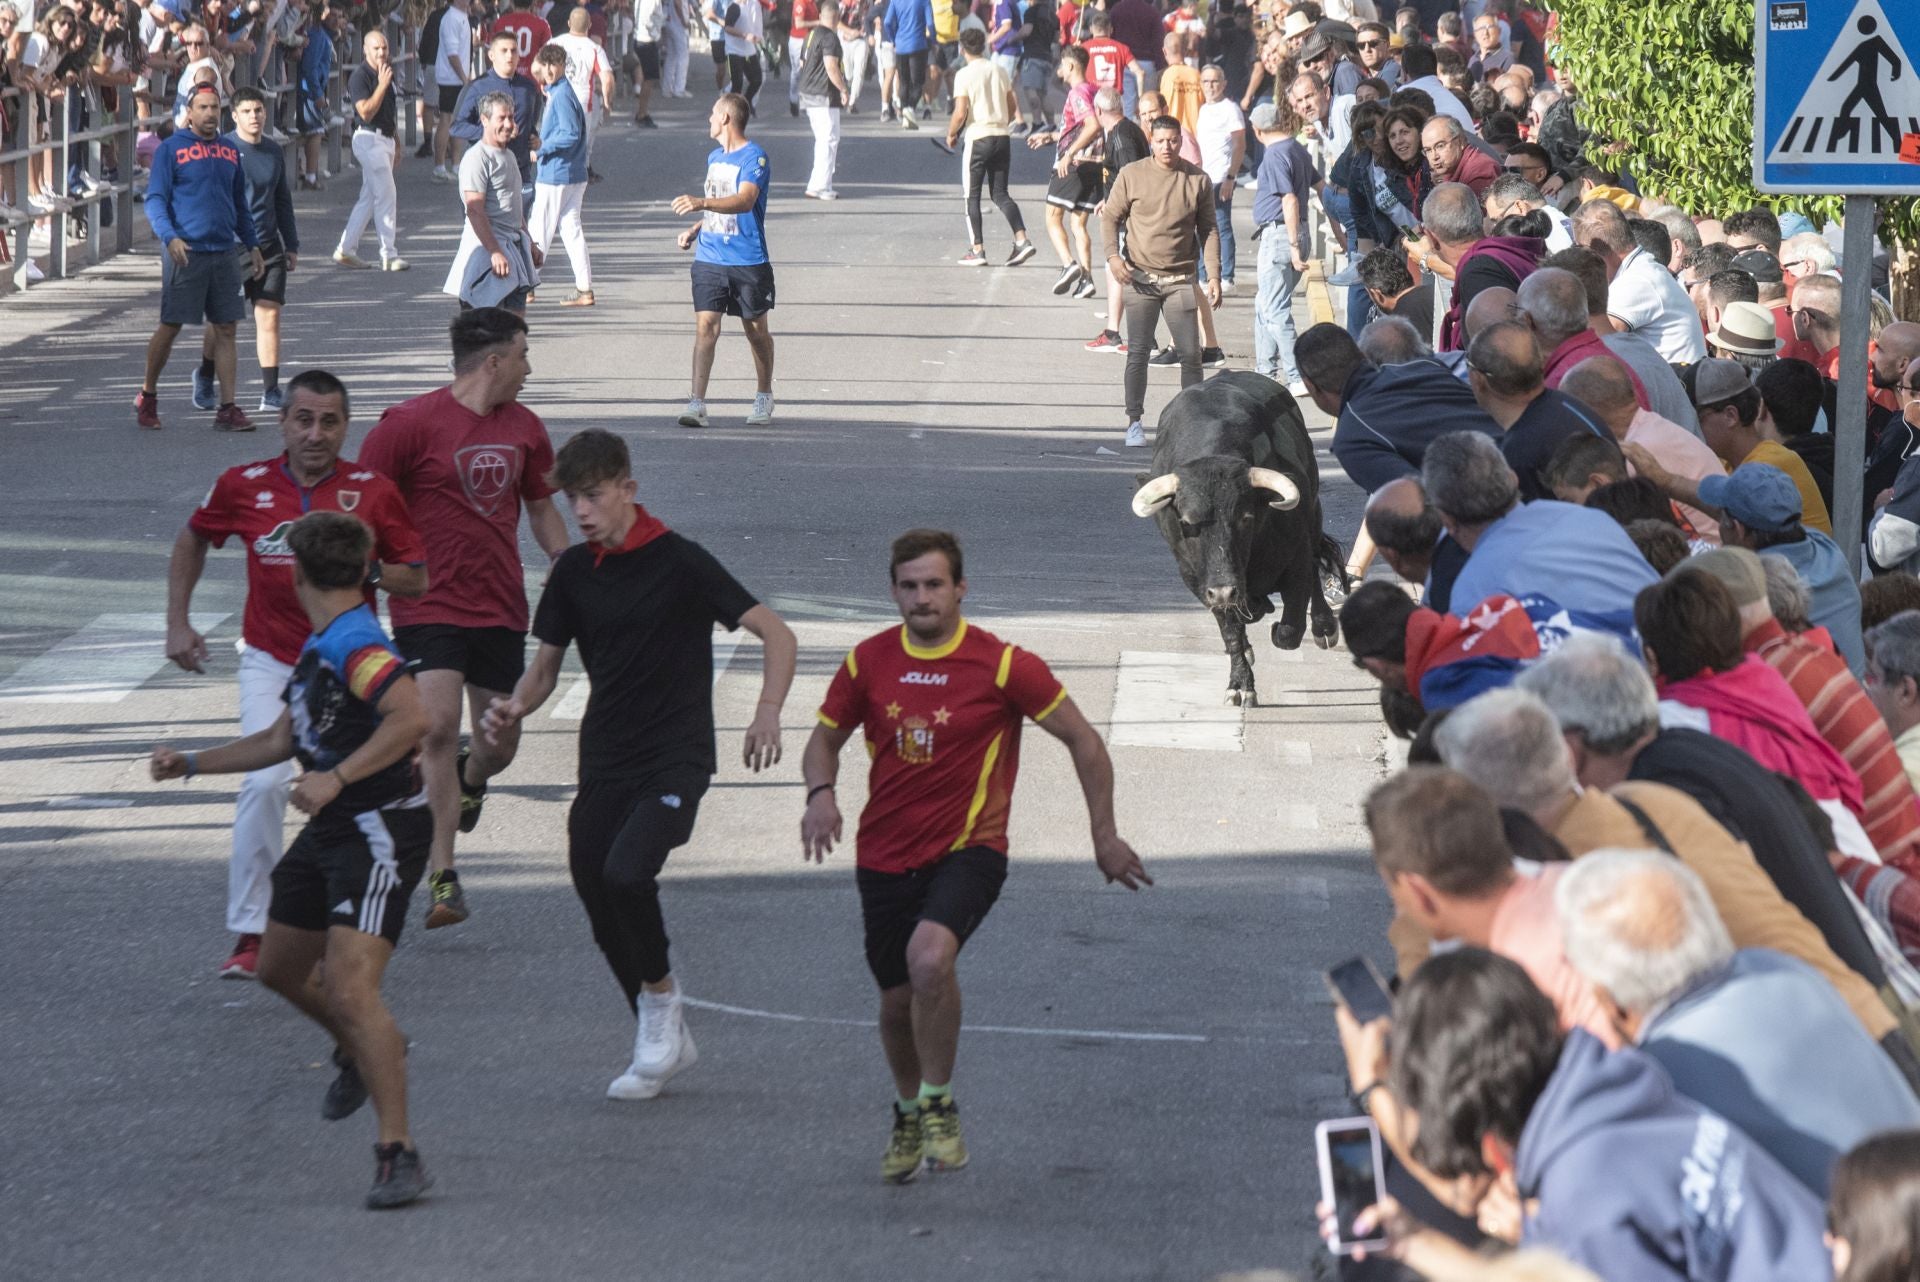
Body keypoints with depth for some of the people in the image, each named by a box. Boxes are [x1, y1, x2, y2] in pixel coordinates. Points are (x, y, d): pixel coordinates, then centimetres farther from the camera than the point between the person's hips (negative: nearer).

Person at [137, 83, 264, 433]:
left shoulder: (229, 152, 14)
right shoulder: (170, 150, -2)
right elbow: (154, 200, -6)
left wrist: (252, 246, 18)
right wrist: (169, 237, -21)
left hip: (224, 252, 5)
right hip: (185, 253, -5)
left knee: (225, 330, 2)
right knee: (170, 328, 0)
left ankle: (227, 410, 2)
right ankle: (147, 397, 18)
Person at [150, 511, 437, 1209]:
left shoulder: (355, 645, -20)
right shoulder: (319, 648, 13)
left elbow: (413, 716, -36)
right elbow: (282, 739, 24)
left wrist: (336, 778, -36)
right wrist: (191, 763, 24)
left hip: (378, 832, -10)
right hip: (329, 835, 10)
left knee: (350, 990, -20)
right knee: (281, 968, 24)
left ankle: (399, 1153, -16)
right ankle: (364, 1052, 50)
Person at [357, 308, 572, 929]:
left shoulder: (524, 428, 9)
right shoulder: (410, 424, -9)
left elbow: (542, 511, 23)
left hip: (501, 611, 5)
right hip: (428, 610, -5)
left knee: (501, 743, 9)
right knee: (438, 728, -19)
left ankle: (468, 781, 48)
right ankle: (443, 879, -15)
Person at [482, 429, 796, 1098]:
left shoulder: (679, 561, -11)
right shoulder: (574, 571, 5)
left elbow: (776, 633, -12)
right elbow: (546, 665, 15)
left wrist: (767, 713, -27)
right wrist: (515, 707, -7)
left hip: (674, 760, -6)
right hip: (604, 762, 6)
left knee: (626, 872, -27)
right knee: (598, 898, 6)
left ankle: (661, 994, -1)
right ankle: (664, 1042, 26)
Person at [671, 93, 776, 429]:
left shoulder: (754, 158, -11)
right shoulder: (714, 157, 15)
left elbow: (744, 200, -28)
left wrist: (701, 203, -42)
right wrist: (696, 230, 13)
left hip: (748, 260, -6)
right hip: (709, 259, 6)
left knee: (756, 330, 10)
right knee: (705, 326, -8)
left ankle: (764, 398, 27)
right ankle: (697, 403, -14)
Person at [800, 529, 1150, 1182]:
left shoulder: (1002, 664, -10)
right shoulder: (869, 661, 0)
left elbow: (1082, 738, -2)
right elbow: (825, 736, 13)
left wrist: (1104, 833, -3)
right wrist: (821, 793, -9)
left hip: (967, 848, -4)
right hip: (886, 854, 4)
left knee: (929, 957, -30)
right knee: (897, 999, 10)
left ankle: (939, 1104, -9)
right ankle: (908, 1113, 41)